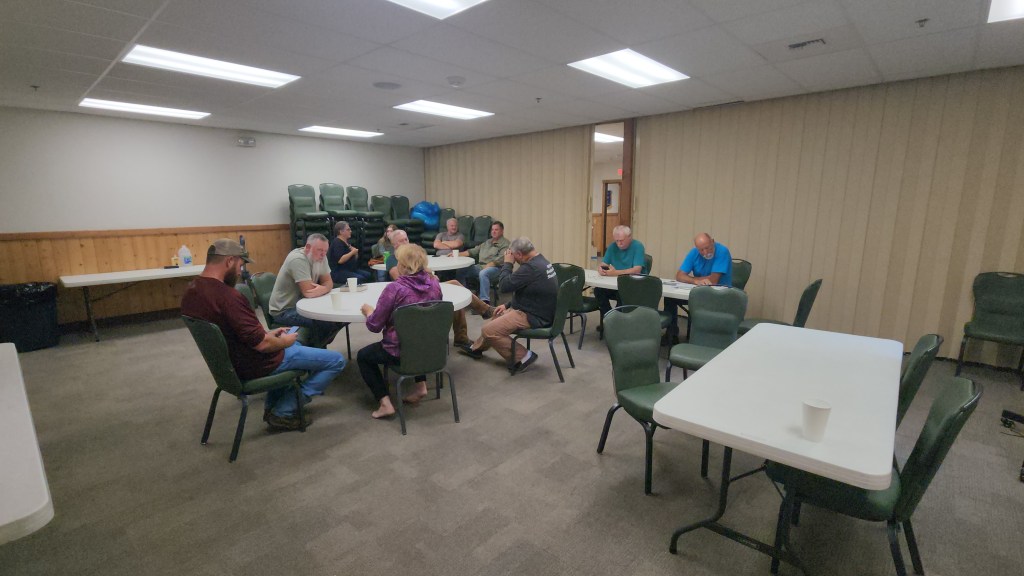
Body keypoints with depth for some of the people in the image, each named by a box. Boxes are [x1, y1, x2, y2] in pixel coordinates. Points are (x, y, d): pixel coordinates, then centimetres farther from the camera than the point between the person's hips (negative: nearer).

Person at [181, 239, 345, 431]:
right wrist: (284, 341, -8)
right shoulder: (228, 296, -31)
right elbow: (262, 344, -29)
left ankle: (272, 404, 29)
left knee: (295, 332, 34)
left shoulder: (191, 292, -1)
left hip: (231, 359, 10)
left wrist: (267, 333, 9)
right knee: (336, 360, -3)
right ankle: (283, 411, 5)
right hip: (255, 364, -9)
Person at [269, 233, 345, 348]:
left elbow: (328, 282, -1)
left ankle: (319, 344, 13)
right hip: (284, 310, -8)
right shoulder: (298, 259, -25)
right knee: (325, 321, -28)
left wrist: (323, 289, -25)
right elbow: (308, 292, -30)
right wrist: (323, 289, -10)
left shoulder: (320, 257, 0)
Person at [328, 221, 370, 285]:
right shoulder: (337, 242, -10)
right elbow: (340, 260, -24)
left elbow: (354, 259, 22)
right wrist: (352, 252, -15)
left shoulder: (346, 242, 17)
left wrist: (355, 253, 1)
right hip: (338, 272, -9)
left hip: (349, 270, 9)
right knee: (359, 279, -30)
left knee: (368, 275, -12)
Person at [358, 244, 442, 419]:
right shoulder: (434, 283, -4)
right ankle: (421, 385, 27)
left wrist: (368, 310, 9)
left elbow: (374, 326, -12)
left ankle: (385, 403, 9)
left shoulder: (394, 288, -21)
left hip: (401, 352, -5)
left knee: (363, 356, 21)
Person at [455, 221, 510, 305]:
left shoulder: (505, 243, 1)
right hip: (480, 266, 8)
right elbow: (473, 251, 22)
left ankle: (485, 300, -41)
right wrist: (457, 254, 10)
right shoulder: (487, 242, 24)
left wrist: (487, 266, -21)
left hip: (495, 267, -7)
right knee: (460, 271, -6)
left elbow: (500, 259, -12)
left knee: (483, 273, -40)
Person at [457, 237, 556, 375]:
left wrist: (507, 263, -7)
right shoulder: (540, 261, 7)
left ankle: (523, 356, -6)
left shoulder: (531, 267, -26)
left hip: (533, 316, -11)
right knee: (497, 316, 28)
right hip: (537, 310, 11)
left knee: (488, 330, -14)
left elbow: (504, 285, -20)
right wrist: (508, 305, 15)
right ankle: (476, 348, 44)